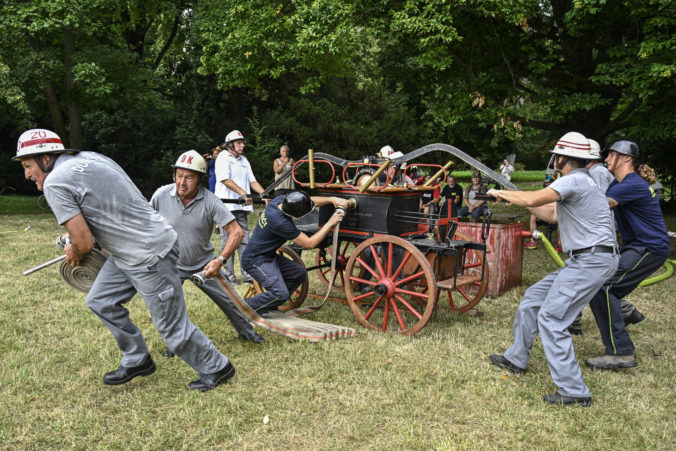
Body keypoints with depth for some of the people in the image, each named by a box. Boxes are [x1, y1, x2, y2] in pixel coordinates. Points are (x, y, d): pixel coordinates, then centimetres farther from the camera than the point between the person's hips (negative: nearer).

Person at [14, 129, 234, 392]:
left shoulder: (55, 183, -15)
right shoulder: (90, 157, 9)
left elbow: (84, 243, -17)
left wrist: (74, 254, 6)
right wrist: (76, 237, 20)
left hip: (150, 256, -10)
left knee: (172, 326, 3)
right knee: (100, 302, 20)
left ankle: (216, 369, 22)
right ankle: (138, 361, 33)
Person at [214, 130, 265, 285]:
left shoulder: (244, 160, 20)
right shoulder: (223, 157, -2)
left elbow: (252, 181, 15)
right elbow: (226, 180, -14)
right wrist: (244, 194, -24)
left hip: (242, 206, 7)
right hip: (227, 206, -7)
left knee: (244, 240, 6)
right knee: (228, 241, -2)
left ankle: (247, 274, 10)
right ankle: (229, 276, 4)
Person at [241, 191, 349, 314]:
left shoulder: (280, 200, -6)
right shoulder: (280, 222, -31)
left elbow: (311, 201, 8)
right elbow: (309, 244, -22)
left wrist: (332, 199, -6)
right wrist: (330, 223, -19)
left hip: (269, 256, 10)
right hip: (256, 261, -10)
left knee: (299, 273, 10)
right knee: (280, 294, -23)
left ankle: (270, 307, 17)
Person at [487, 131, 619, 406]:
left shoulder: (574, 180, -14)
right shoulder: (580, 181, 19)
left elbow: (533, 200, -26)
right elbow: (552, 214, 24)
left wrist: (502, 193, -9)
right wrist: (514, 197, 20)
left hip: (592, 260, -11)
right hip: (583, 260, 11)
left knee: (550, 319, -12)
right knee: (533, 298, 17)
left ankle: (574, 391, -7)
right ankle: (516, 359, 30)